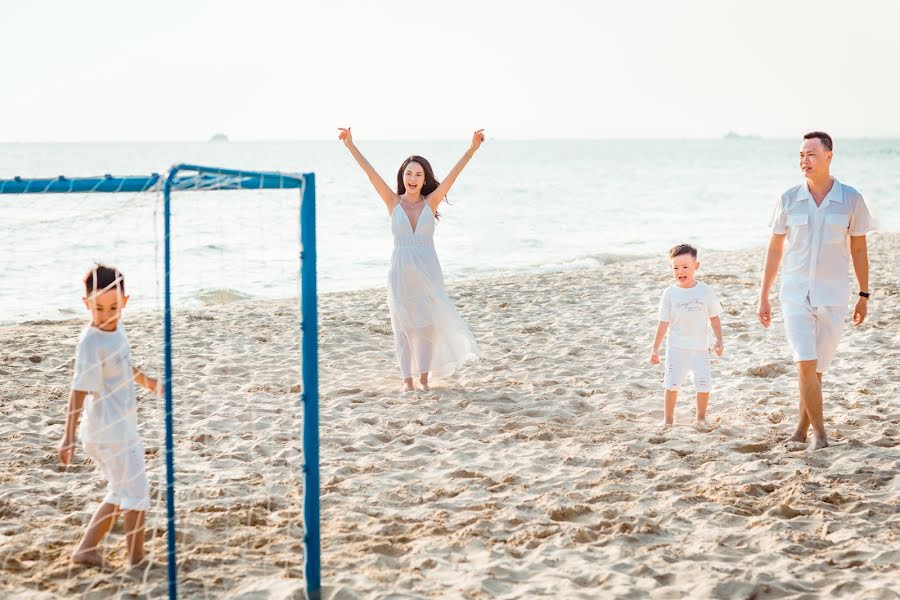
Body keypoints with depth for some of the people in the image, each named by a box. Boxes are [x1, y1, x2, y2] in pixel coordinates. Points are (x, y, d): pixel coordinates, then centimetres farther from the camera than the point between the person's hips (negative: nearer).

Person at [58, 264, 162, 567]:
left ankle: (86, 549, 20)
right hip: (110, 431, -9)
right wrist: (69, 434, -32)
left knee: (121, 493, 18)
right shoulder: (91, 342, -22)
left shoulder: (116, 328, 4)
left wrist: (147, 381, 38)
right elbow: (79, 389, -27)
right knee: (137, 493, 0)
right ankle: (137, 559, 10)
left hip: (122, 426, 9)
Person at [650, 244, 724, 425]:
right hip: (676, 347, -1)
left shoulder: (705, 291, -2)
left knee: (704, 385, -2)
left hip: (700, 347, 1)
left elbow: (714, 317, 6)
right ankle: (668, 420, 8)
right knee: (672, 384, -2)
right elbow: (664, 322, 1)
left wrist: (719, 340, -2)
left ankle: (701, 417, 18)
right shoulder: (670, 293, -3)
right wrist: (655, 348, 0)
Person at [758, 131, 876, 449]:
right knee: (806, 364, -11)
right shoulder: (788, 200, -1)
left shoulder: (851, 199, -3)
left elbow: (858, 249, 6)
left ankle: (802, 428, 22)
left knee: (816, 367, 7)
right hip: (795, 294, 0)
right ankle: (819, 432, -1)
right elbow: (774, 249, 7)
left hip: (832, 297, 0)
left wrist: (864, 295, 7)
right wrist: (763, 296, 7)